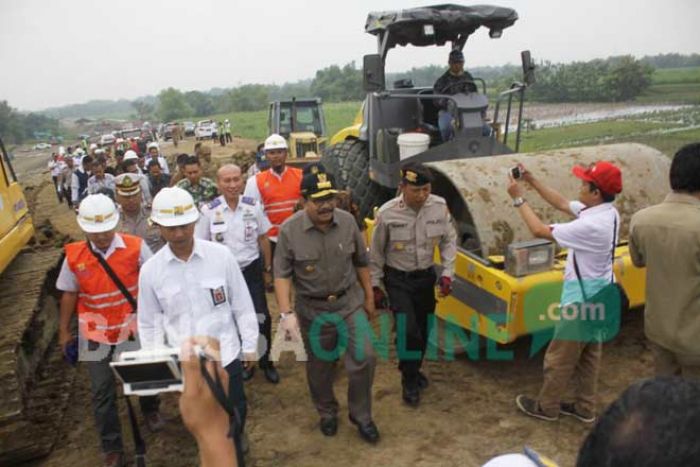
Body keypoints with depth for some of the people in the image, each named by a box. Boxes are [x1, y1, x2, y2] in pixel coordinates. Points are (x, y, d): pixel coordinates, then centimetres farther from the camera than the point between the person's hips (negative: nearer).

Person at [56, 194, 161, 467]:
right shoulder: (74, 256, -9)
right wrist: (64, 331, 8)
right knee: (102, 392, 8)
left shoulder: (136, 247, -14)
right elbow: (69, 294, 3)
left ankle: (150, 410, 51)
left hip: (134, 328, -1)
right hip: (96, 333, 1)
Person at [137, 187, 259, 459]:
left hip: (225, 354, 0)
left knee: (235, 413, 17)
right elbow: (149, 323, 1)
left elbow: (242, 305, -4)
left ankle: (233, 453, 49)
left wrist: (250, 347, 1)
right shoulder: (150, 270, -9)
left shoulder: (220, 255, -12)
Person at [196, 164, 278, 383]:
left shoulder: (253, 206, -6)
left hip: (251, 269, 0)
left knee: (262, 317, 2)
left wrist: (267, 270, 7)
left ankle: (266, 361, 24)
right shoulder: (209, 211, -9)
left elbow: (263, 238, 3)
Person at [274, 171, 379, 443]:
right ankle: (327, 412, 40)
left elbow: (361, 262, 4)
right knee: (319, 365, 14)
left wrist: (369, 297, 9)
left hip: (350, 301, 1)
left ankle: (361, 415, 18)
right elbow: (282, 274, -12)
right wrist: (286, 312, -21)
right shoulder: (289, 230, -15)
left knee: (363, 357, -6)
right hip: (313, 309, -1)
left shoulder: (347, 221, -8)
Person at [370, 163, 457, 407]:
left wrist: (447, 273, -6)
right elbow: (376, 253, -8)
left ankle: (415, 370, 41)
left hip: (426, 276, 4)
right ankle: (409, 381, 13)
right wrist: (375, 285, -3)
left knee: (423, 329, 15)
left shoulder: (439, 206, -13)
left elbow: (449, 241, 0)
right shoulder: (387, 213, -19)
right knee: (408, 330, -11)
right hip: (398, 279, -3)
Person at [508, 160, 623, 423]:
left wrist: (518, 199, -16)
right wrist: (532, 181, 2)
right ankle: (585, 408, 35)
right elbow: (562, 204, 8)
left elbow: (540, 231, -25)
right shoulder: (606, 212, -2)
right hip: (598, 298, 9)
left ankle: (546, 407, 26)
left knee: (560, 358, 9)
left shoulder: (592, 225, -31)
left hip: (582, 300, -9)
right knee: (589, 356, 20)